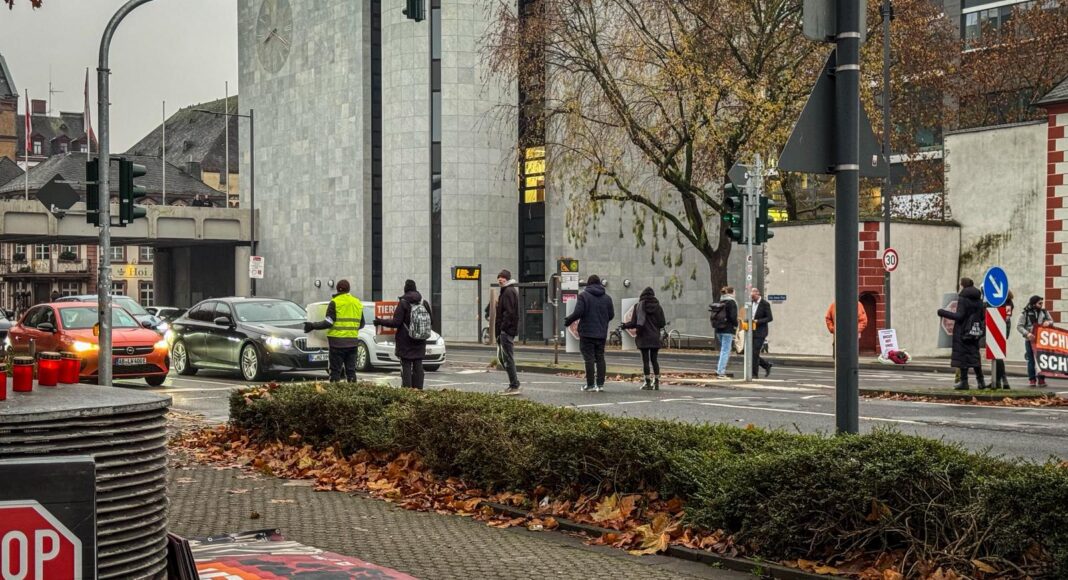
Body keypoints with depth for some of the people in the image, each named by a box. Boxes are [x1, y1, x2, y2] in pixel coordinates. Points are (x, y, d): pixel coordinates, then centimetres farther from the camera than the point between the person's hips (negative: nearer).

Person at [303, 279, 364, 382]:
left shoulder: (335, 302, -6)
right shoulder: (357, 302, 12)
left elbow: (328, 322, -13)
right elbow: (361, 324, 16)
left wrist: (313, 326, -5)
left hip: (338, 340, -5)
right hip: (353, 341, 5)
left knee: (335, 371, -2)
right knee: (351, 370, 10)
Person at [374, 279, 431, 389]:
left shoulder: (403, 303, -11)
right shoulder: (424, 303, 6)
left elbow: (396, 322, -14)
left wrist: (380, 322, -3)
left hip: (405, 342, -5)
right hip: (420, 343, 5)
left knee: (406, 366, -2)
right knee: (418, 366, 7)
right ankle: (418, 389, 7)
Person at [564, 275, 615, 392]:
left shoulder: (583, 295, -7)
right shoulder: (607, 297, 7)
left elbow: (578, 312, -15)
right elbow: (611, 315, 8)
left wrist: (567, 321, 0)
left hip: (587, 333, -4)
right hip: (601, 333, 4)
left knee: (589, 358, -2)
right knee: (600, 358, 10)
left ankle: (590, 384, -2)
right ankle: (600, 384, 8)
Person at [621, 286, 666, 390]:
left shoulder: (639, 306, -5)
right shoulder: (657, 307, 2)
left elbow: (634, 323, -8)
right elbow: (662, 323, 1)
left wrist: (624, 325, 8)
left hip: (643, 337, -3)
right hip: (655, 337, 3)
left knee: (645, 360, 1)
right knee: (654, 359, 10)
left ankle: (648, 383, 0)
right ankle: (656, 382, 9)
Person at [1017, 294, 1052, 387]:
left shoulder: (1044, 312, 9)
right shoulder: (1026, 313, -1)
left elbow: (1051, 321, 15)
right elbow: (1019, 326, -3)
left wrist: (1048, 322, -10)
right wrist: (1027, 333, -18)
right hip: (1030, 340, -2)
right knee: (1031, 360, 2)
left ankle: (1041, 379, 6)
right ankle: (1032, 379, 8)